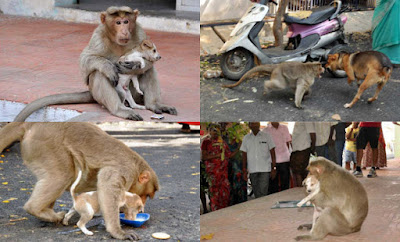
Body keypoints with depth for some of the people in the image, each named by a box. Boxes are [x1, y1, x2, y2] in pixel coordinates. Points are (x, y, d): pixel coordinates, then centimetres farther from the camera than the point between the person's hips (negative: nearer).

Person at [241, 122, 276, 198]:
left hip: (265, 169, -3)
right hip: (252, 170, 3)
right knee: (256, 194, 7)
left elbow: (272, 153, 3)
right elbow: (244, 155, 10)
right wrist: (245, 171, 6)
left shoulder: (266, 136, 2)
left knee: (262, 193, -12)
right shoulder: (246, 138, 8)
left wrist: (273, 168, -3)